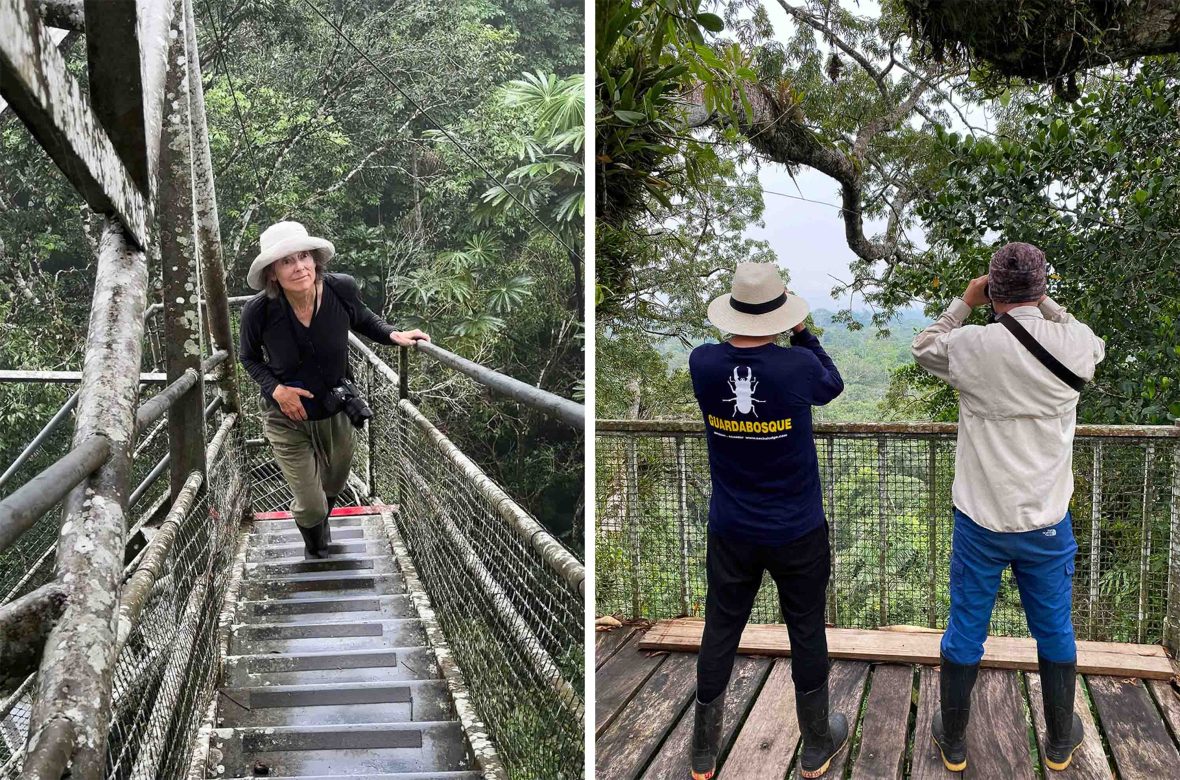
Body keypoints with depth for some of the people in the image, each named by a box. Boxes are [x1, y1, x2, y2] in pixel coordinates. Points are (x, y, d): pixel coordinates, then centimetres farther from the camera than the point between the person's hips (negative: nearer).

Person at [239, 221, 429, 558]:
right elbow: (250, 358, -5)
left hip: (336, 412, 3)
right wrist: (275, 388, -21)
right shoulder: (258, 311, -26)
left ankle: (320, 525, 68)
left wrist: (394, 334, -15)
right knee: (310, 505, 0)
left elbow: (363, 319, 3)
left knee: (334, 485, 29)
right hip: (287, 419, -3)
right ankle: (314, 550, 41)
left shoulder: (342, 289, -22)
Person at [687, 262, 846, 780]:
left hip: (731, 532, 2)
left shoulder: (702, 364, -15)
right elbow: (832, 385, 3)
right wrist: (803, 334, 12)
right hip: (798, 532, -2)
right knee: (807, 632, 15)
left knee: (720, 631, 15)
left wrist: (742, 335, 9)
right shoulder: (798, 366, -21)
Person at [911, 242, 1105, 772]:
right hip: (1046, 523, 1)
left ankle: (953, 743, 28)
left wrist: (964, 302, 10)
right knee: (1055, 631, 18)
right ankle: (1060, 742, 35)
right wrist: (1045, 304, 14)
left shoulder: (971, 346, -15)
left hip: (980, 522, -1)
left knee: (965, 633, 13)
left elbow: (923, 347, 8)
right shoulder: (1074, 346, -11)